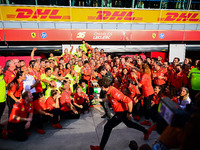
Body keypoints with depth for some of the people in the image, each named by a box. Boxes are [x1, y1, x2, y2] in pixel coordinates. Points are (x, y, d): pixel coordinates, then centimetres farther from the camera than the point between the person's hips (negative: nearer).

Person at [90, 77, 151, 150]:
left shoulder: (114, 92, -33)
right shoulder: (109, 91, -4)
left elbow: (129, 101, -33)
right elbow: (109, 98, 20)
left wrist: (129, 113, -23)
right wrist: (100, 99, 13)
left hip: (122, 112, -10)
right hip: (120, 111, 10)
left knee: (107, 127, -5)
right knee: (129, 124, 30)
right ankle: (146, 131, 48)